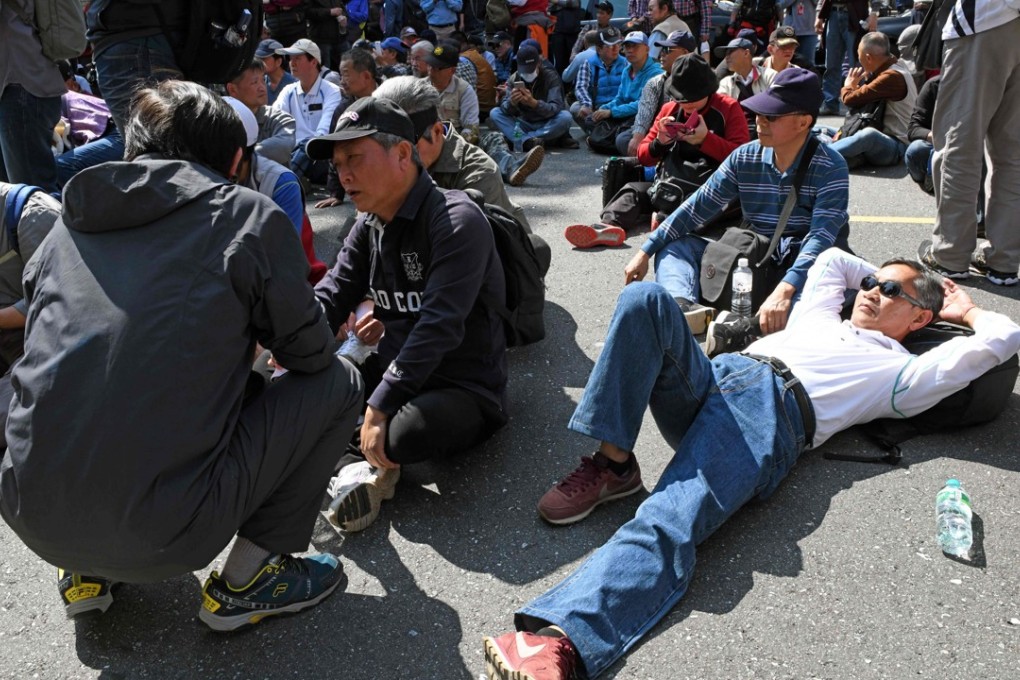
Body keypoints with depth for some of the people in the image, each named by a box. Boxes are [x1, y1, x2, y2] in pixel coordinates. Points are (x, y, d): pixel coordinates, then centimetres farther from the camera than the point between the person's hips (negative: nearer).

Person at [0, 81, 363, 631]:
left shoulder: (68, 223, 11)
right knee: (336, 382, 9)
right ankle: (245, 581, 11)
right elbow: (309, 351, 5)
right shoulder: (249, 216, -3)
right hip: (160, 534, -6)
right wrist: (246, 335, 30)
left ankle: (86, 571, 24)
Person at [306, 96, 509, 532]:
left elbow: (439, 326, -28)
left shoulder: (458, 221, -19)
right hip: (393, 373, 7)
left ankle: (375, 462, -4)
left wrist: (379, 407, -32)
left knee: (403, 433, -37)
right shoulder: (368, 227, 7)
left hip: (463, 390, -7)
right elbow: (329, 300, 6)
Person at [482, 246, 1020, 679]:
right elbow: (831, 258, 54)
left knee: (667, 526, -34)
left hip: (773, 415, -5)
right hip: (712, 378, 6)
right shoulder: (821, 315, 39)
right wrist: (880, 274, 56)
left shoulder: (901, 373, 22)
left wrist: (961, 310, 36)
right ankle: (612, 463, -22)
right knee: (646, 298, -23)